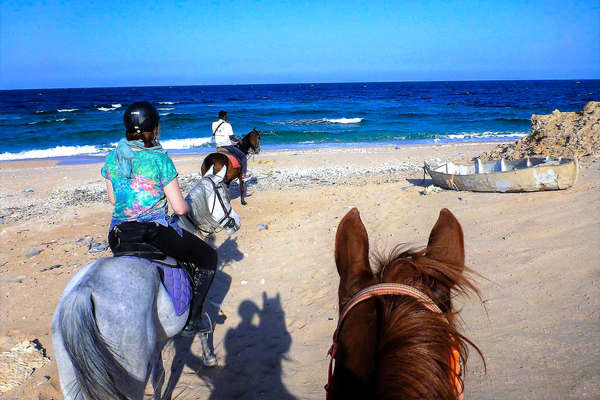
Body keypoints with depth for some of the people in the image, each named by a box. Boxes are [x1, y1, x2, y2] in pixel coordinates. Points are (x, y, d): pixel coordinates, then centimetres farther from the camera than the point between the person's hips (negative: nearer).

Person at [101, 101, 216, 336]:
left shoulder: (112, 158, 3)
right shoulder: (160, 159, -12)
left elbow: (113, 200, 13)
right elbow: (179, 208, -11)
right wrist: (188, 207, 11)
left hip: (119, 237, 6)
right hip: (156, 232, -5)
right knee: (208, 257, 15)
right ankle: (192, 318, 13)